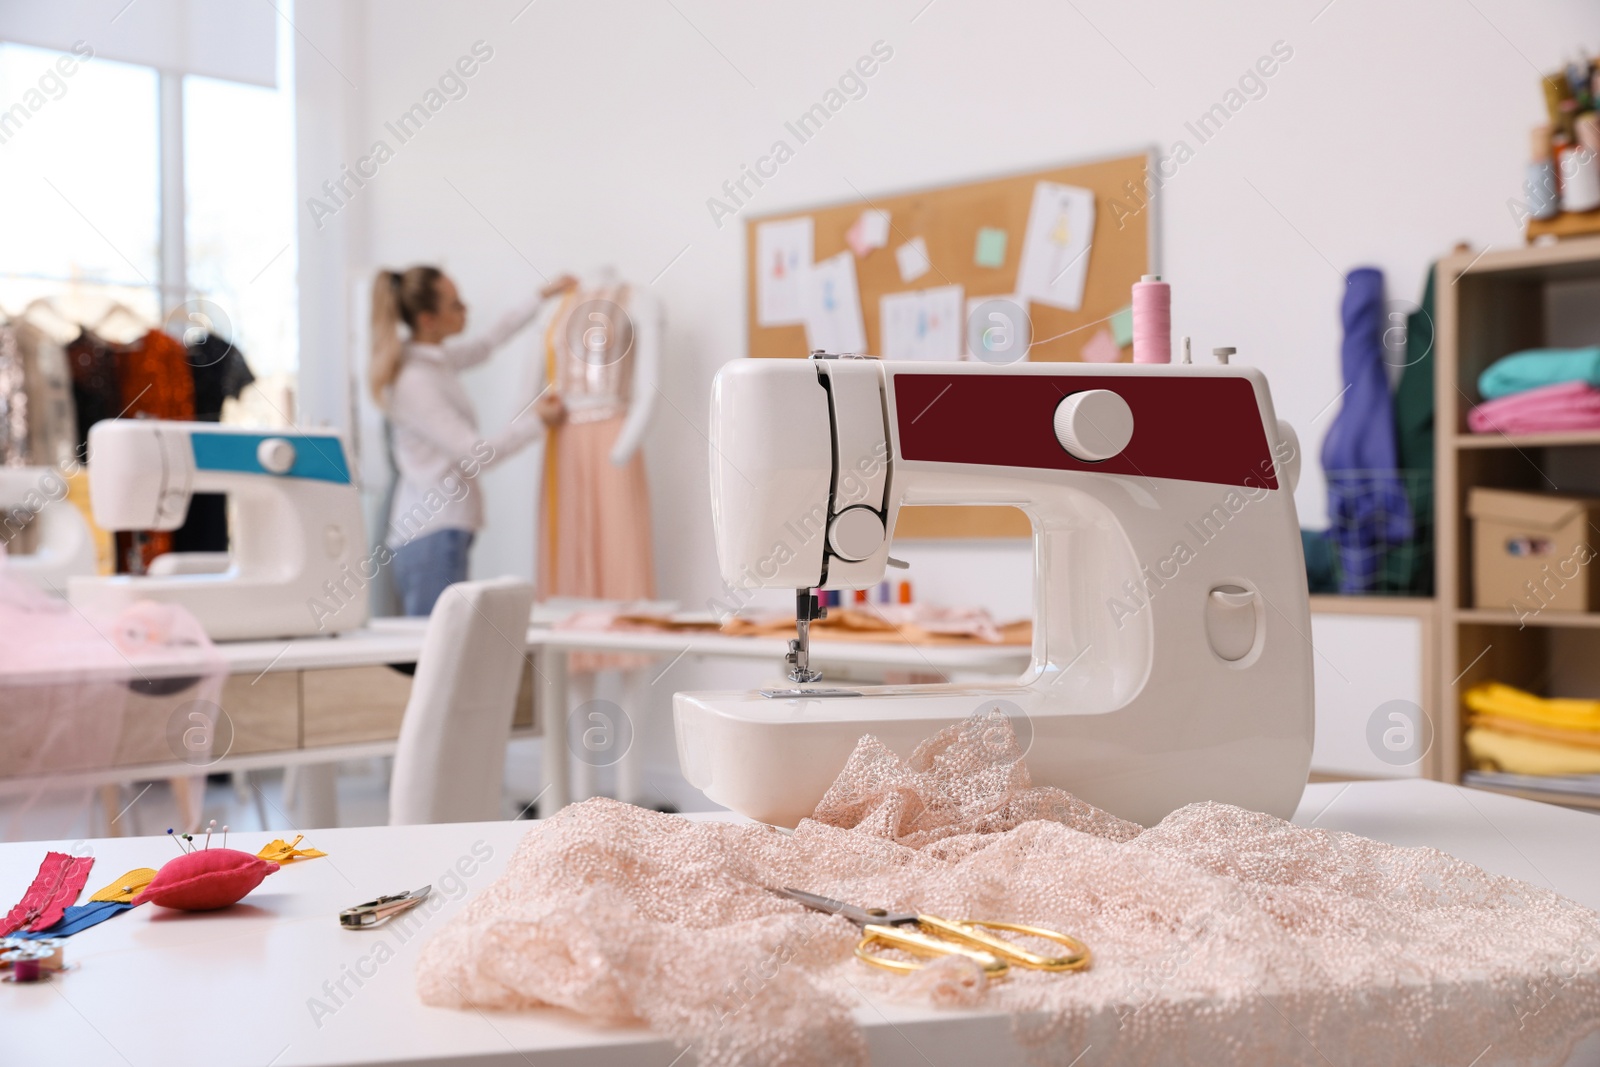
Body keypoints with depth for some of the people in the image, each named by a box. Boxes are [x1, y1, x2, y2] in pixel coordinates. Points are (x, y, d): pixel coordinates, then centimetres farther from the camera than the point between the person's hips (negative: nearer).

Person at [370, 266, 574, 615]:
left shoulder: (435, 358, 10)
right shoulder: (414, 381, -16)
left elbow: (491, 340, 29)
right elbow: (476, 455, -15)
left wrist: (543, 296, 31)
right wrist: (536, 420, -2)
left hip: (440, 530, 9)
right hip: (433, 537, -9)